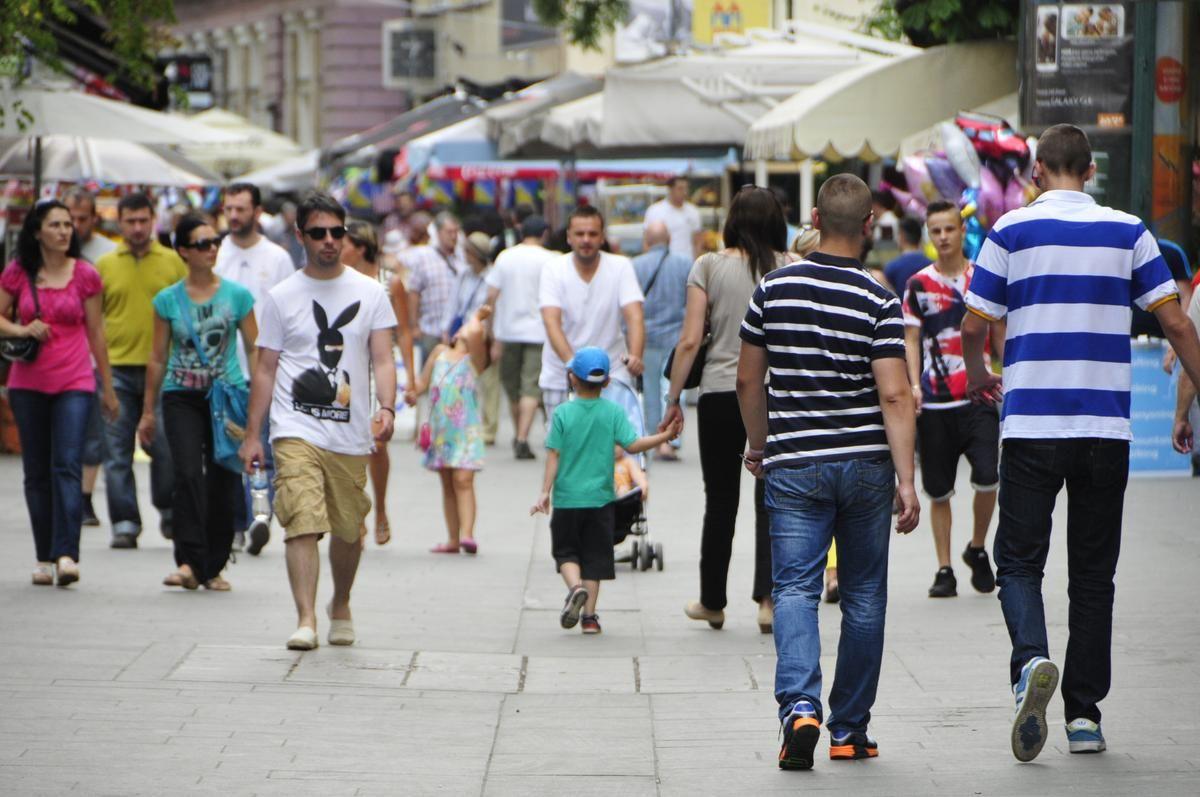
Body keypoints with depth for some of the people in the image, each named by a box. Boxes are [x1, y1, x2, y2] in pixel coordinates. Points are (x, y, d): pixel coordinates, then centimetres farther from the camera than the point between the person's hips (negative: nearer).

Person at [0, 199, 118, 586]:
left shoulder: (85, 275, 2)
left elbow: (95, 333, 8)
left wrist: (108, 387, 12)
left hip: (74, 383, -2)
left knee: (67, 466, -14)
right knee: (37, 472, 6)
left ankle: (66, 554, -21)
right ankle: (44, 558, 12)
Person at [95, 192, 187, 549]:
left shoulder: (172, 262, 5)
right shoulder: (105, 265, 8)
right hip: (117, 369, 1)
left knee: (165, 446, -1)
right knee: (117, 451, 0)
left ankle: (169, 511, 22)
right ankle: (125, 523, 5)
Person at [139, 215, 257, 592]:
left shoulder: (237, 295, 3)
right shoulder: (168, 300, 4)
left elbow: (254, 350, 8)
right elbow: (158, 358, 10)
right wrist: (148, 411, 11)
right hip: (181, 396, -1)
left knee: (223, 482, 1)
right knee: (189, 473, -18)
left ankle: (214, 567, 12)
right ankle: (190, 562, -21)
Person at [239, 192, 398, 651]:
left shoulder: (370, 294, 8)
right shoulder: (281, 298, 6)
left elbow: (382, 359, 3)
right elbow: (265, 369, 7)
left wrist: (387, 408, -16)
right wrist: (252, 435, 3)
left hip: (351, 435, 2)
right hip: (296, 431, -2)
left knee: (348, 531, 11)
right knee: (303, 523, -17)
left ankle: (340, 606, 35)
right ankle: (306, 619, -20)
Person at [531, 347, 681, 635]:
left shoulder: (562, 413, -6)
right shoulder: (614, 411, -3)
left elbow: (554, 455, -7)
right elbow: (632, 445, -10)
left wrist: (545, 493, -5)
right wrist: (665, 436, -2)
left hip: (567, 498, -1)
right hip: (599, 498, 1)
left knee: (566, 550, 12)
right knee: (595, 555, 8)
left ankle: (575, 587, -17)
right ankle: (589, 615, 7)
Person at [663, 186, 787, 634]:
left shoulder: (709, 267, -1)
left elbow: (690, 341, -4)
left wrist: (674, 399, 3)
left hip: (720, 393, 0)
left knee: (720, 501, 11)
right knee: (771, 501, 5)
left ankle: (712, 602, 21)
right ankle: (767, 599, -7)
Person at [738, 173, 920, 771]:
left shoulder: (774, 289, 0)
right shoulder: (879, 303, -8)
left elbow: (748, 379, 7)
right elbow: (894, 396, -14)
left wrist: (759, 446, 22)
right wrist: (906, 480, -14)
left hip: (793, 466, 1)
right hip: (865, 464, -1)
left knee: (795, 588, -2)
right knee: (863, 595, 11)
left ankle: (799, 705, -25)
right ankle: (849, 729, 16)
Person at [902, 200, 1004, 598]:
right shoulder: (918, 285, 5)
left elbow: (1000, 336, 13)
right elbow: (911, 340, 4)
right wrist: (913, 384, -10)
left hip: (978, 397, 0)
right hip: (934, 402, 0)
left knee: (987, 477, -15)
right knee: (939, 490, 4)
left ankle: (977, 549, 9)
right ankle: (944, 570, 13)